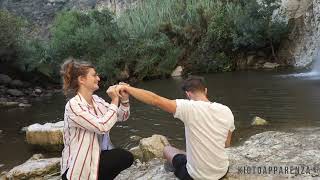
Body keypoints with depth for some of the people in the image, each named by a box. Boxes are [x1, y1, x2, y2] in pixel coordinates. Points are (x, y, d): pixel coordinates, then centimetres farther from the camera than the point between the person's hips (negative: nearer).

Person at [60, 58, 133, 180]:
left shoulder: (96, 100, 3)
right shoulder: (73, 105, -21)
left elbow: (121, 117, 7)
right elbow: (102, 126, -29)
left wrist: (124, 99, -10)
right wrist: (114, 101, -20)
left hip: (97, 155, 7)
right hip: (78, 166, -7)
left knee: (127, 157, -10)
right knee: (125, 157, -14)